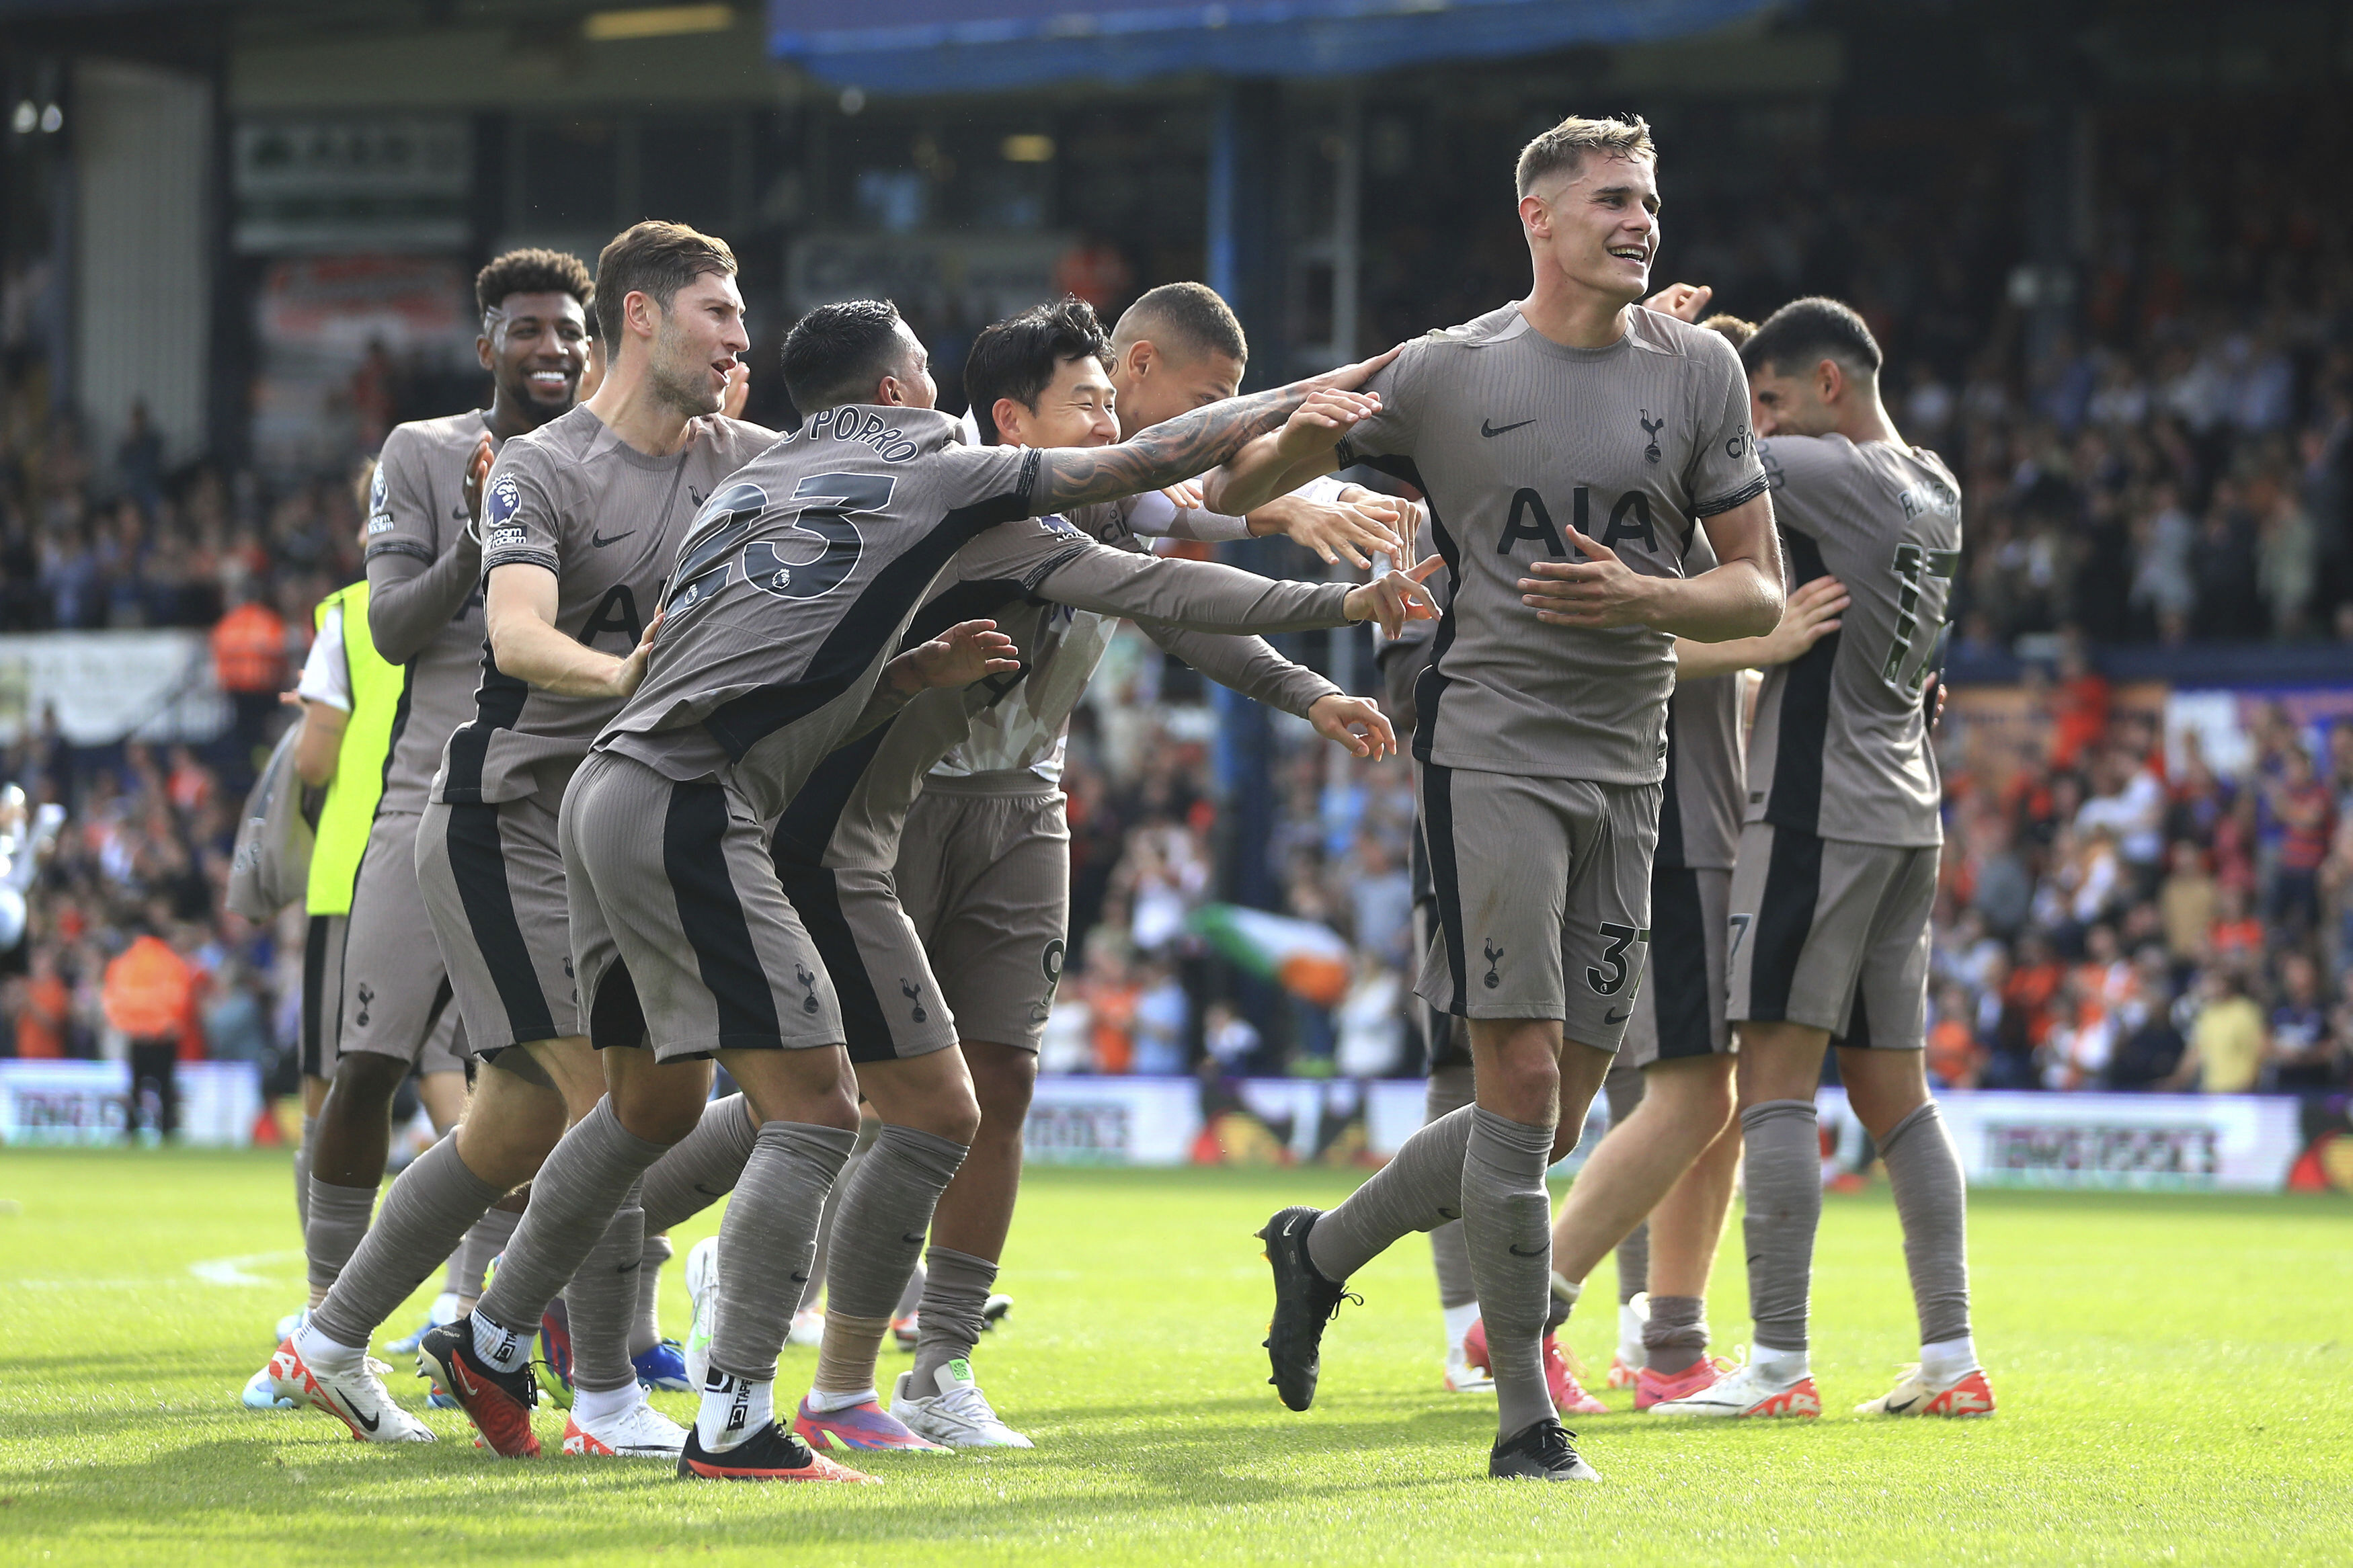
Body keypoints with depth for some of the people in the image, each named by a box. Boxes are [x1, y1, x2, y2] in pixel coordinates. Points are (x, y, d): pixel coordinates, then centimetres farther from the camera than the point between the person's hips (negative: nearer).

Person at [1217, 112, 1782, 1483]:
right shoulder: (1446, 374, 1)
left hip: (1627, 768, 4)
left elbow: (1762, 594, 7)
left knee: (1556, 1123, 6)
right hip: (1491, 743, -4)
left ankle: (1323, 1249, 30)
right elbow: (1239, 488, 10)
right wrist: (1296, 443, -14)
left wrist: (1644, 600, -13)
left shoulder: (1698, 368, 7)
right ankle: (1527, 1418, -5)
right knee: (1522, 1077, -13)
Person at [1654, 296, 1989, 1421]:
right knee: (1891, 1092, 10)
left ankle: (1778, 1364, -13)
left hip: (1818, 810, -9)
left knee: (1775, 1077, -8)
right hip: (1907, 813, 9)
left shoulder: (1838, 475, -11)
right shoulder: (1936, 493, 14)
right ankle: (1952, 1358, 7)